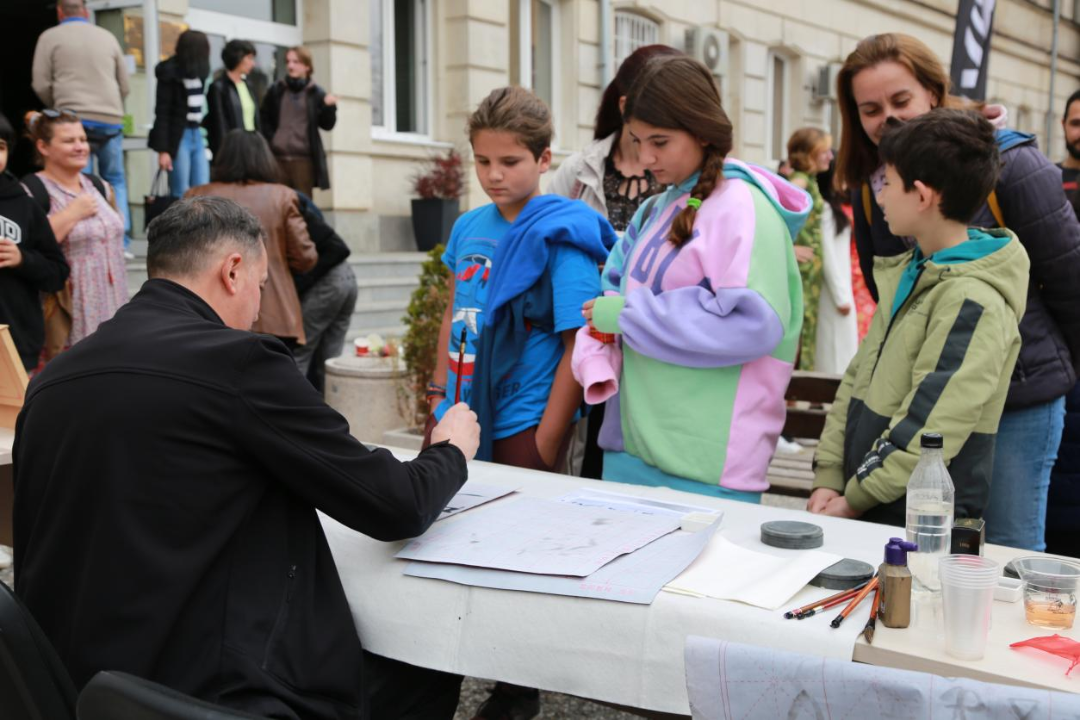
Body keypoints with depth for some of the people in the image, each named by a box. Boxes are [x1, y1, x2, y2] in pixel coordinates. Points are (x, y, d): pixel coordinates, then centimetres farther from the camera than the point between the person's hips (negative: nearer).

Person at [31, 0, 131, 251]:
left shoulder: (50, 37, 5)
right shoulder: (107, 36, 13)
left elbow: (41, 84, 3)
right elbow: (124, 85, 15)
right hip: (111, 120, 2)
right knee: (115, 181, 12)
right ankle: (121, 241, 4)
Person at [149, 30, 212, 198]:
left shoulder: (199, 71, 9)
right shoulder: (170, 72, -8)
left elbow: (202, 107, 10)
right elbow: (162, 113, -10)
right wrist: (163, 150, -15)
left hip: (197, 134, 6)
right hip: (178, 136, -6)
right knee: (181, 195, -4)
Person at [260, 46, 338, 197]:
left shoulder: (316, 94, 2)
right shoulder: (276, 90, 7)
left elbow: (327, 125, 2)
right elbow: (263, 118, 15)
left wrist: (330, 107, -15)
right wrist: (270, 139, 1)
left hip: (304, 157, -2)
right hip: (278, 156, 2)